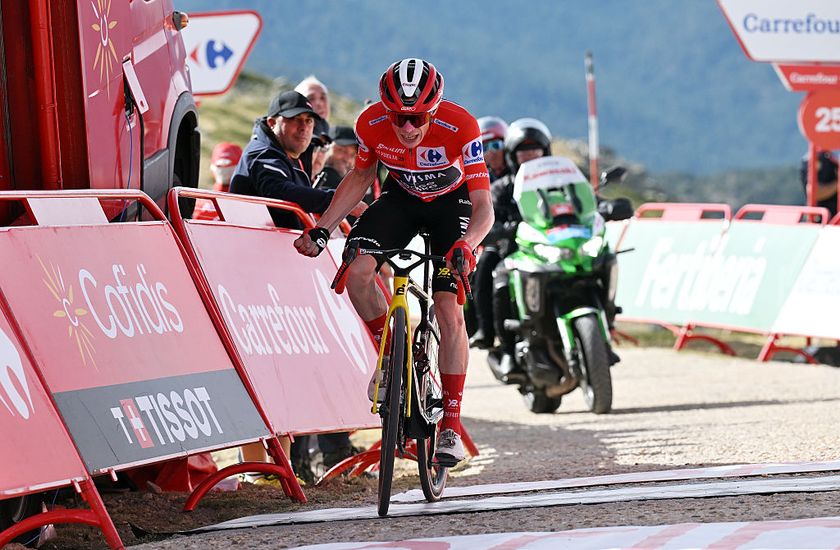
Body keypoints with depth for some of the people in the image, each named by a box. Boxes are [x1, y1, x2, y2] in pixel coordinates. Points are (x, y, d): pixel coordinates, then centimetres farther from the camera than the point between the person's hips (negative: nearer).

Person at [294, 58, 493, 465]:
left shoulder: (460, 127, -34)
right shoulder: (371, 123, -25)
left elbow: (483, 204, -33)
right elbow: (360, 178, -3)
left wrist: (467, 244, -54)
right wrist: (321, 229, -12)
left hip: (452, 202, -3)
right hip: (401, 197, 3)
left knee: (449, 311, -16)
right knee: (357, 271, -25)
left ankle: (452, 426, -6)